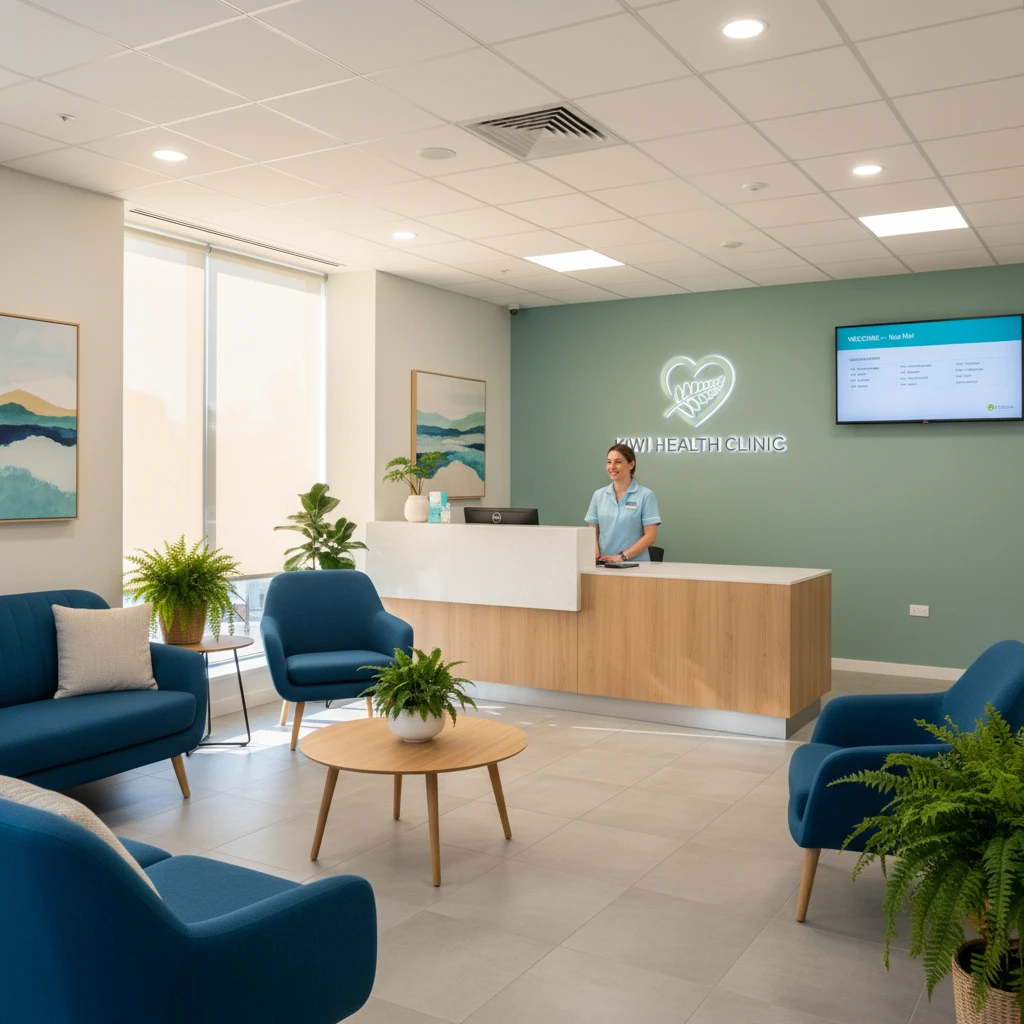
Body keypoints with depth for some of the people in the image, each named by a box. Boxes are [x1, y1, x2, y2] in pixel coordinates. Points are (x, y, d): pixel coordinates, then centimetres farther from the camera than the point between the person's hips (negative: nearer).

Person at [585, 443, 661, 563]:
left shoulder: (646, 495, 0)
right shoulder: (599, 495, 11)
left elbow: (650, 535, -4)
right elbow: (593, 530, 14)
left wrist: (622, 556, -13)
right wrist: (594, 549, -7)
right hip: (604, 563, 3)